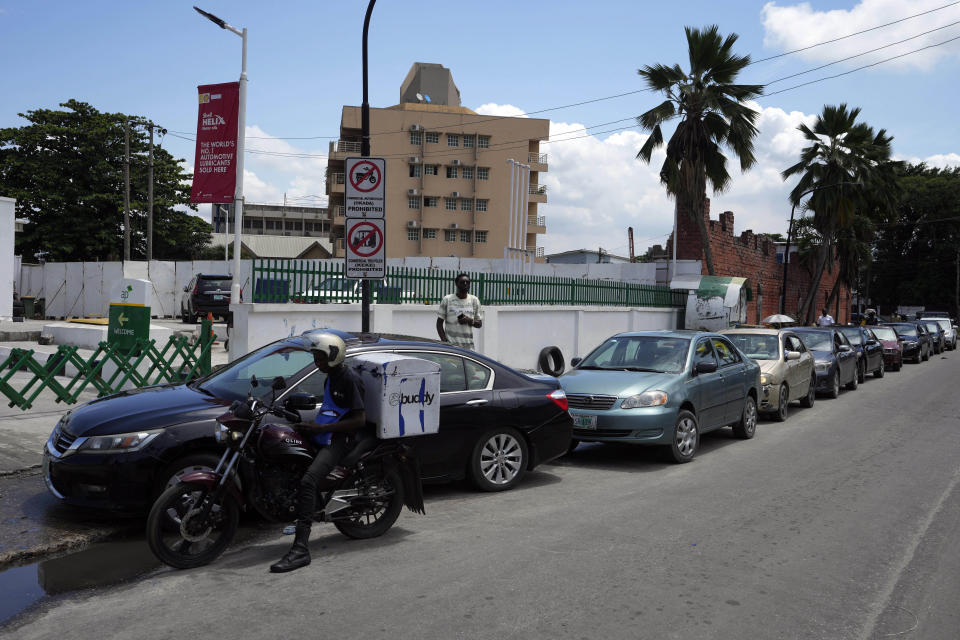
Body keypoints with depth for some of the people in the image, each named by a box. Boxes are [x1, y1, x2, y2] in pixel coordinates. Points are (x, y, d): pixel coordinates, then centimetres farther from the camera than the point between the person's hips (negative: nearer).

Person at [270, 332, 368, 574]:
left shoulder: (349, 379, -10)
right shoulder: (330, 379, 20)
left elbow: (360, 419, -17)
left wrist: (321, 428, -19)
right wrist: (309, 424, 16)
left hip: (340, 440, -11)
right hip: (323, 436, 11)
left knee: (308, 481, -29)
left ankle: (300, 549, -33)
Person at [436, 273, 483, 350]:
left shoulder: (474, 300, 9)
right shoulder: (447, 299, 3)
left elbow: (479, 324, 13)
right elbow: (439, 323, 4)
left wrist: (470, 321, -9)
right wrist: (444, 341, -7)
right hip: (450, 344, -2)